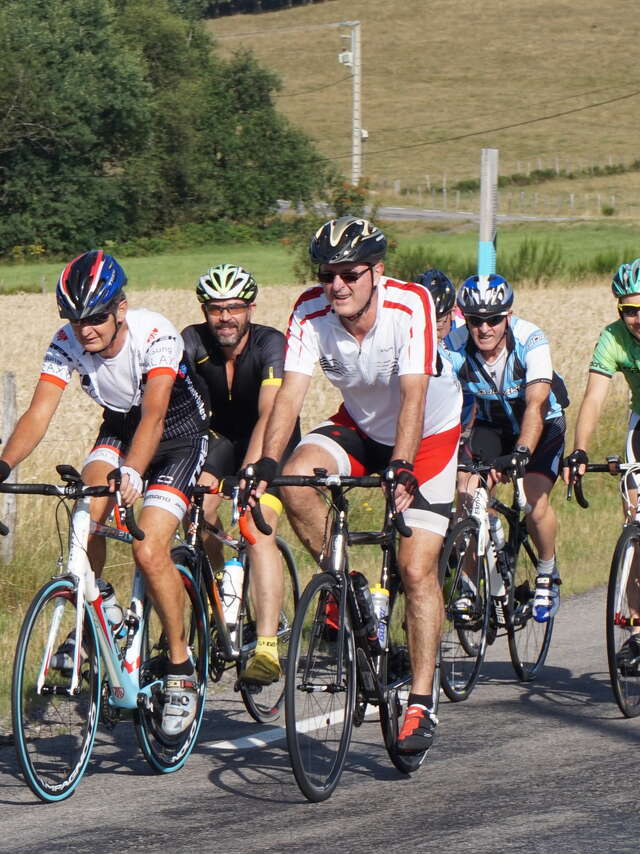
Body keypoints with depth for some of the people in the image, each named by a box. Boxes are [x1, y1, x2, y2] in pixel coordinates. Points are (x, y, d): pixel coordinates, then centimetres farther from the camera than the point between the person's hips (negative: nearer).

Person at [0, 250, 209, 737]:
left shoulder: (156, 335, -31)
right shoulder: (66, 344, -18)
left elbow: (154, 413, -42)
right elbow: (39, 413, -25)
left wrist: (131, 471, -58)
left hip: (179, 432, -4)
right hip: (120, 428, 4)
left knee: (149, 551, -20)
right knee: (88, 507, -27)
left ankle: (181, 667, -3)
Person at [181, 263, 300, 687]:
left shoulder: (270, 344, -28)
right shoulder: (194, 342, -19)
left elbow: (270, 415, -41)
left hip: (271, 444, -4)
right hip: (221, 436, 4)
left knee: (258, 530, -24)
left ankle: (268, 649, -29)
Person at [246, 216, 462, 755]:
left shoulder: (410, 306, -30)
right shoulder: (312, 312, -20)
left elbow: (413, 395, -38)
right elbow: (292, 391, -27)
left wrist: (401, 468, -51)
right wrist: (267, 462, -42)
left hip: (429, 432, -4)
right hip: (361, 426, 4)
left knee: (417, 572, -12)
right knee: (297, 478, -27)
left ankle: (422, 703, -3)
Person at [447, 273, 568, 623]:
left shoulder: (531, 341, -31)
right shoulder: (455, 345, -24)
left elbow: (535, 405, -41)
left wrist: (521, 453, -56)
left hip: (542, 425, -3)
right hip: (490, 425, 3)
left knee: (536, 506, -21)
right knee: (468, 501, -19)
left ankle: (547, 576, 8)